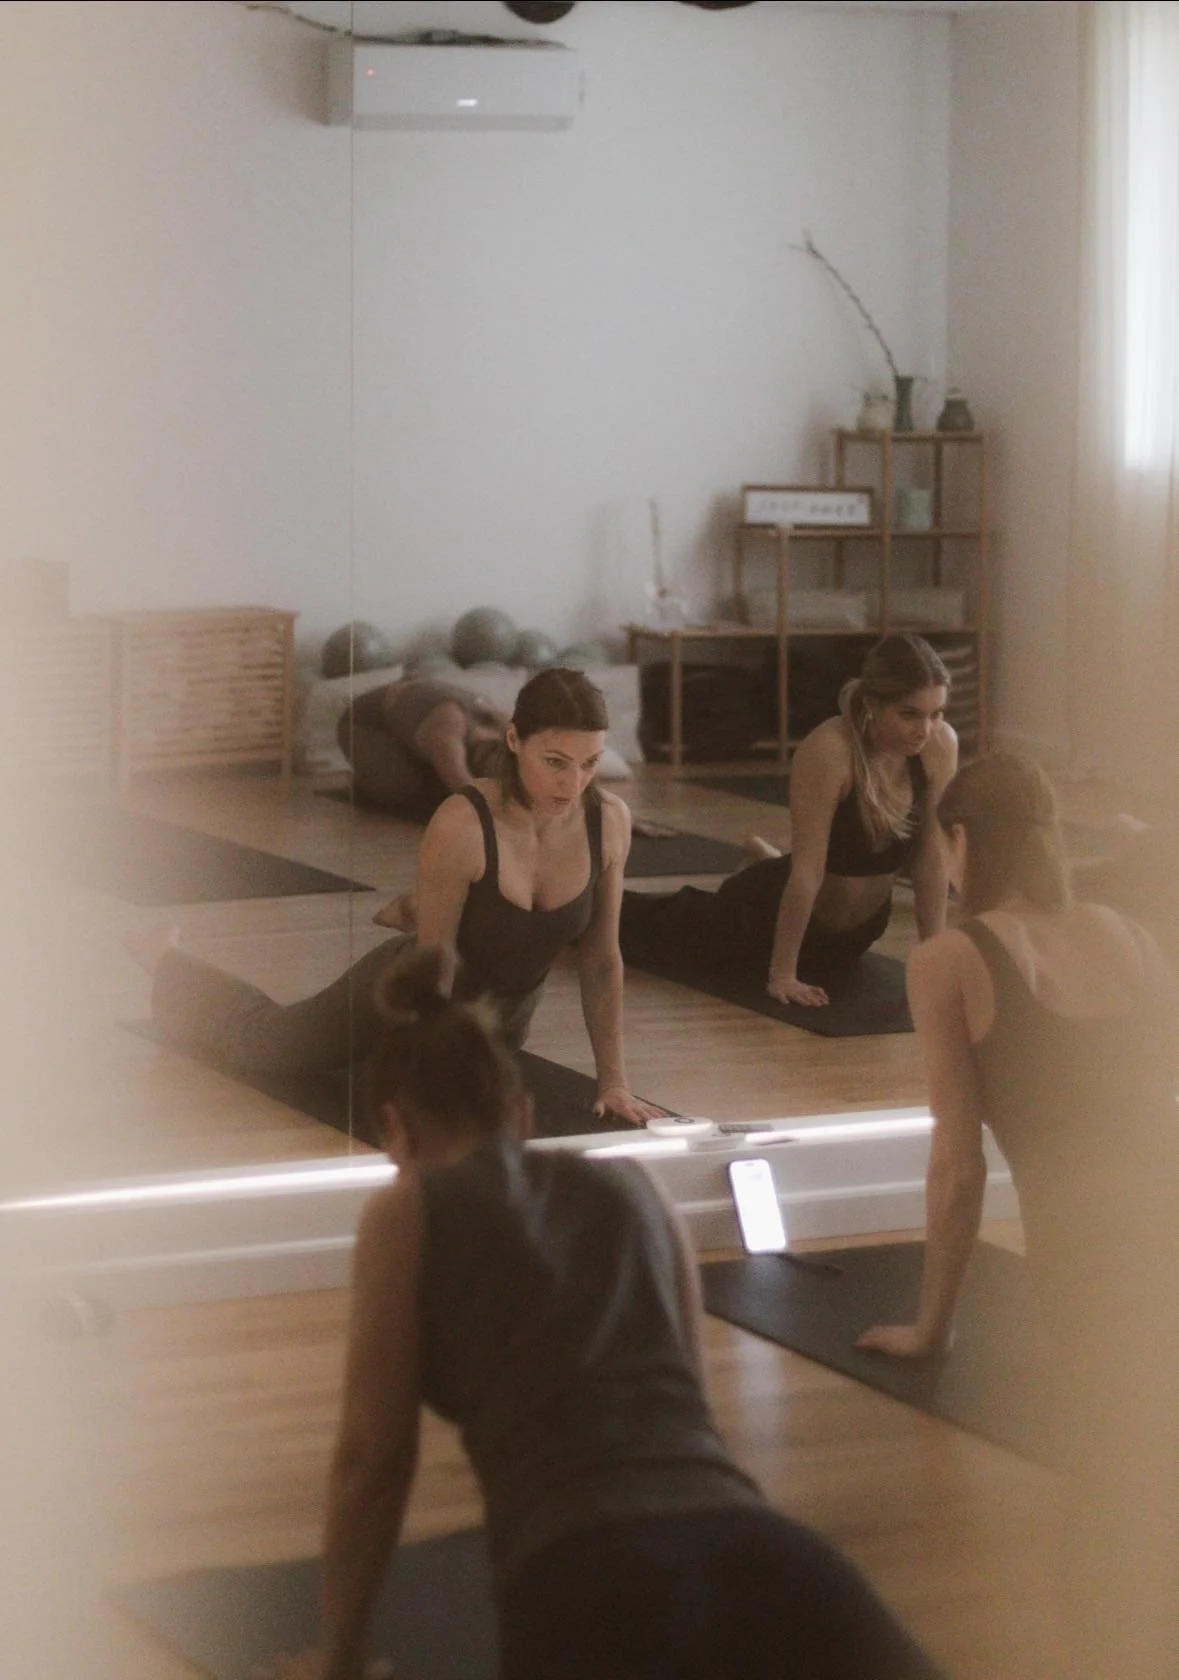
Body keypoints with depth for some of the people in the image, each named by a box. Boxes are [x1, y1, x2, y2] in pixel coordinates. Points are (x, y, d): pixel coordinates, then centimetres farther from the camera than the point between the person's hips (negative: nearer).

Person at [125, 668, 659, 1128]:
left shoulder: (610, 820, -24)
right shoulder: (461, 825, -38)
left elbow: (601, 960, -13)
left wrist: (613, 1082, -13)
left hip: (507, 1015, 5)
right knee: (267, 1041, 21)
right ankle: (166, 959, 49)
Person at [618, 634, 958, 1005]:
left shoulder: (941, 746, -21)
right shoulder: (827, 752, -36)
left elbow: (932, 858, -13)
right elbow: (807, 871, -34)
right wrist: (781, 975, -29)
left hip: (862, 925, 5)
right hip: (774, 914, -5)